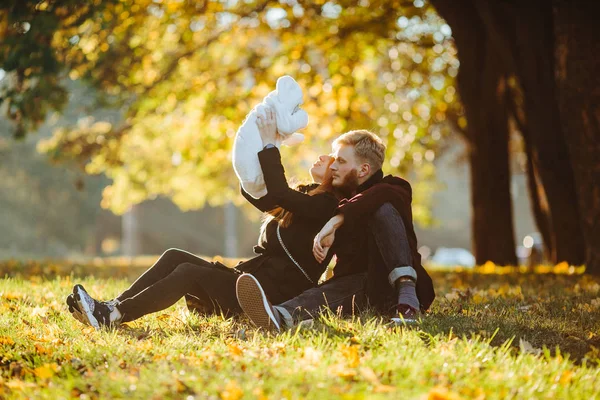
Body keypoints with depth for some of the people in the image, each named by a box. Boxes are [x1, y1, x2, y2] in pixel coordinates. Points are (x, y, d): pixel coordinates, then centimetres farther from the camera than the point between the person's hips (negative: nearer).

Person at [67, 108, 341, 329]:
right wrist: (260, 143, 10)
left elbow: (278, 193, -23)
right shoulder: (305, 195, 22)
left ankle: (112, 316, -31)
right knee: (175, 257, -6)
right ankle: (113, 307, -18)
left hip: (272, 296, -9)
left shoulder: (326, 205, -7)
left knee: (188, 272, -24)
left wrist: (269, 145, -17)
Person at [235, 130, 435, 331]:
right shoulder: (341, 202, 25)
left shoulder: (394, 190, 4)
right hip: (356, 282, 4)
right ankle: (279, 316, -66)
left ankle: (407, 296, -38)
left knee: (383, 209, -23)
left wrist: (335, 221, -31)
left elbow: (383, 193, -23)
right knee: (328, 292, -32)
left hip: (393, 284, -4)